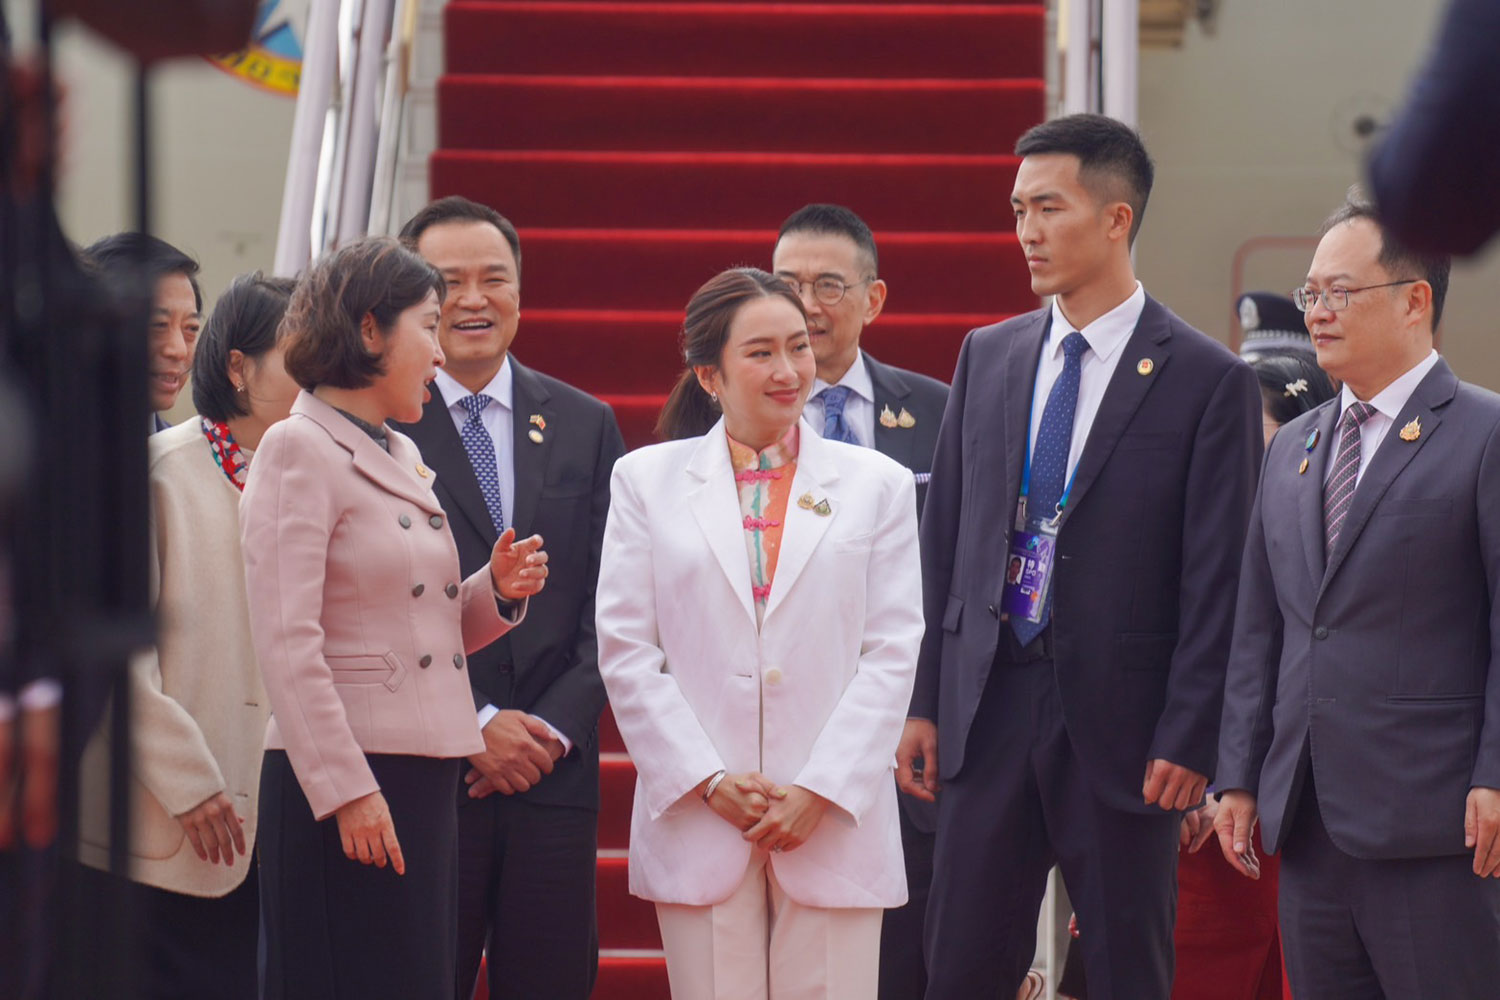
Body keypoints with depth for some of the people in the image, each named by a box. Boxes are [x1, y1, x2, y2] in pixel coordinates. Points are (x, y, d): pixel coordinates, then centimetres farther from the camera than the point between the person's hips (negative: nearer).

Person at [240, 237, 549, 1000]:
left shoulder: (400, 456, 18)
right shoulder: (299, 451, -7)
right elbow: (288, 641, -15)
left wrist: (498, 591, 4)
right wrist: (346, 790, -20)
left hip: (425, 779, 8)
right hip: (349, 780, -8)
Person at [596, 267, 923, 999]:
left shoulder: (875, 484, 9)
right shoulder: (647, 481, 8)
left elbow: (892, 653, 3)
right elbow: (625, 650, 3)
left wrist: (819, 791, -7)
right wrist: (706, 781, -7)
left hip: (835, 822, 0)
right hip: (699, 826, 0)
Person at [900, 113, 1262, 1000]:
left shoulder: (1210, 380, -5)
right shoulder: (987, 357, 11)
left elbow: (1217, 583, -7)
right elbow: (945, 538, 12)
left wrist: (1190, 741, -12)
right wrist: (924, 701, 7)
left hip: (1120, 725, -4)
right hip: (991, 710, 4)